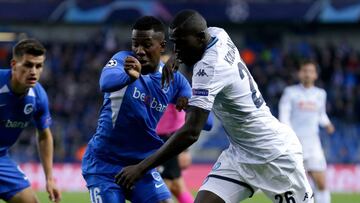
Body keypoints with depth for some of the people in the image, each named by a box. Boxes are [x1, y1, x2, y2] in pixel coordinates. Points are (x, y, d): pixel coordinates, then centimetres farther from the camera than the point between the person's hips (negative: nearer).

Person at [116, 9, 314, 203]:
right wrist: (176, 58, 4)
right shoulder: (218, 34, -4)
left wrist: (141, 167, -33)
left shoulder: (209, 67, -27)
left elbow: (190, 133, -34)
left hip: (274, 152, -9)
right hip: (240, 152, 9)